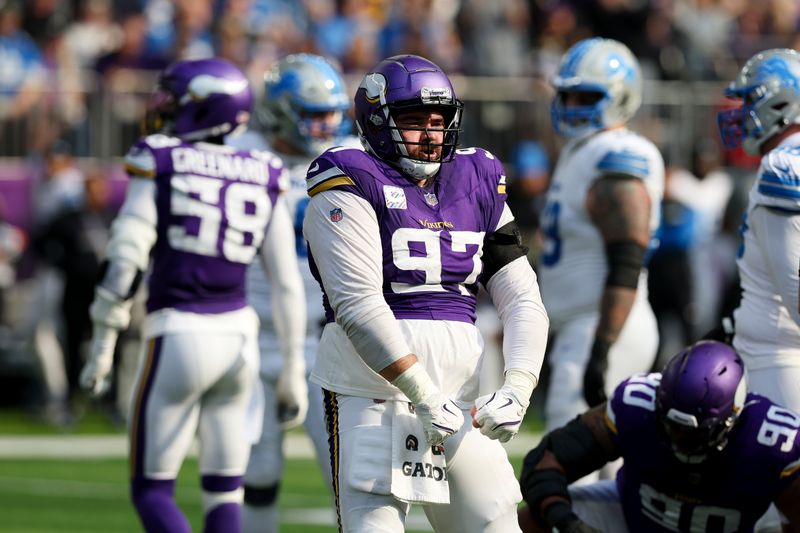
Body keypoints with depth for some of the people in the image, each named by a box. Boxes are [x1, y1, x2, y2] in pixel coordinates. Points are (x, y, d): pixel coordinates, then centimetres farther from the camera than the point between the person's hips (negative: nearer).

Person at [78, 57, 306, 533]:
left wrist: (102, 345, 0)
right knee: (225, 490, 12)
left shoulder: (159, 164, -4)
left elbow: (126, 260, -8)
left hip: (177, 333, -4)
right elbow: (287, 280, 8)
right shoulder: (262, 178, 8)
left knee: (152, 490, 4)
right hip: (238, 333, 4)